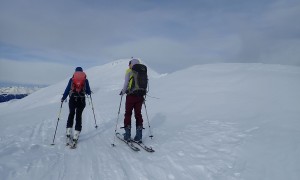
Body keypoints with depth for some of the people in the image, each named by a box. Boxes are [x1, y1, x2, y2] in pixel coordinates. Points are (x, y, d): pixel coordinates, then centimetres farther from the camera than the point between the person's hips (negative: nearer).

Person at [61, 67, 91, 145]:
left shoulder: (72, 79, 7)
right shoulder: (85, 80, 7)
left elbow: (67, 89, 5)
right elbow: (88, 91, 8)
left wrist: (63, 98, 19)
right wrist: (89, 92, 32)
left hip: (72, 99, 0)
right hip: (81, 99, 0)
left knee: (71, 114, 18)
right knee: (79, 116, 5)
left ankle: (69, 132, 11)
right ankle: (76, 136, 2)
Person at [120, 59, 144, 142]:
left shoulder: (129, 71, -2)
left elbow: (126, 83, -8)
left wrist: (122, 92, 8)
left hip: (131, 95, -3)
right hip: (140, 96, 4)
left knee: (128, 114, 9)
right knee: (138, 114, 11)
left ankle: (127, 135, 11)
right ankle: (138, 136, 11)